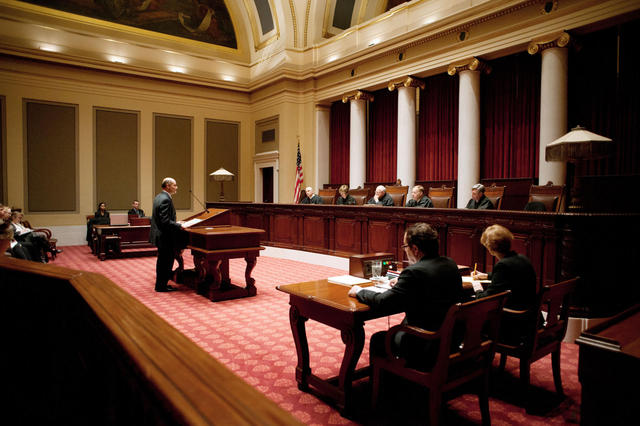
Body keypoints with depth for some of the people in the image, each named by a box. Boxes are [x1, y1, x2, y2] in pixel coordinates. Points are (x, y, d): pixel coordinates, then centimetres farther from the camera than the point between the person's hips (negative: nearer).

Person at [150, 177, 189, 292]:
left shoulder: (158, 197, 11)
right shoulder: (165, 199, -20)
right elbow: (165, 221, -26)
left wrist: (175, 223, 16)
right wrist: (179, 225, -15)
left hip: (159, 234, 10)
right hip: (165, 236, -10)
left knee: (162, 261, 18)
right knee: (166, 262, 1)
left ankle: (160, 284, 29)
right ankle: (162, 286, 11)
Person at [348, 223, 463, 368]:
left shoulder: (415, 272, -24)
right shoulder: (451, 264, 1)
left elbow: (383, 302, -21)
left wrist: (359, 292, -4)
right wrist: (401, 282, 18)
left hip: (427, 348, -8)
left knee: (377, 339, 11)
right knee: (400, 326, 28)